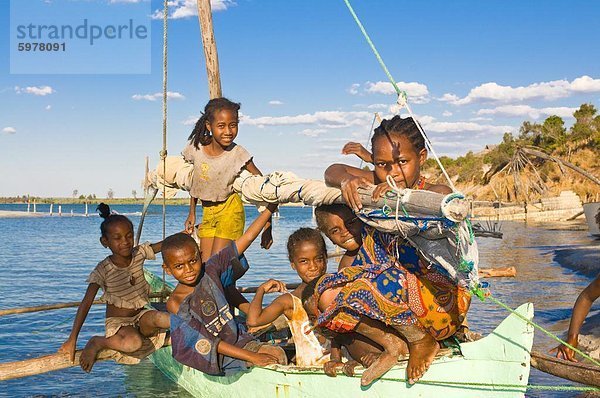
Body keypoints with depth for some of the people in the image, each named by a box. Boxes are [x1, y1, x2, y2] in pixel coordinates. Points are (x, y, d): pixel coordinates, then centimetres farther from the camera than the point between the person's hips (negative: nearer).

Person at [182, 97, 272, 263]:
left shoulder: (238, 153, -20)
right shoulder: (196, 147, -11)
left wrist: (268, 225, -17)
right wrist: (192, 213, 12)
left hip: (230, 210, -4)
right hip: (207, 212, 4)